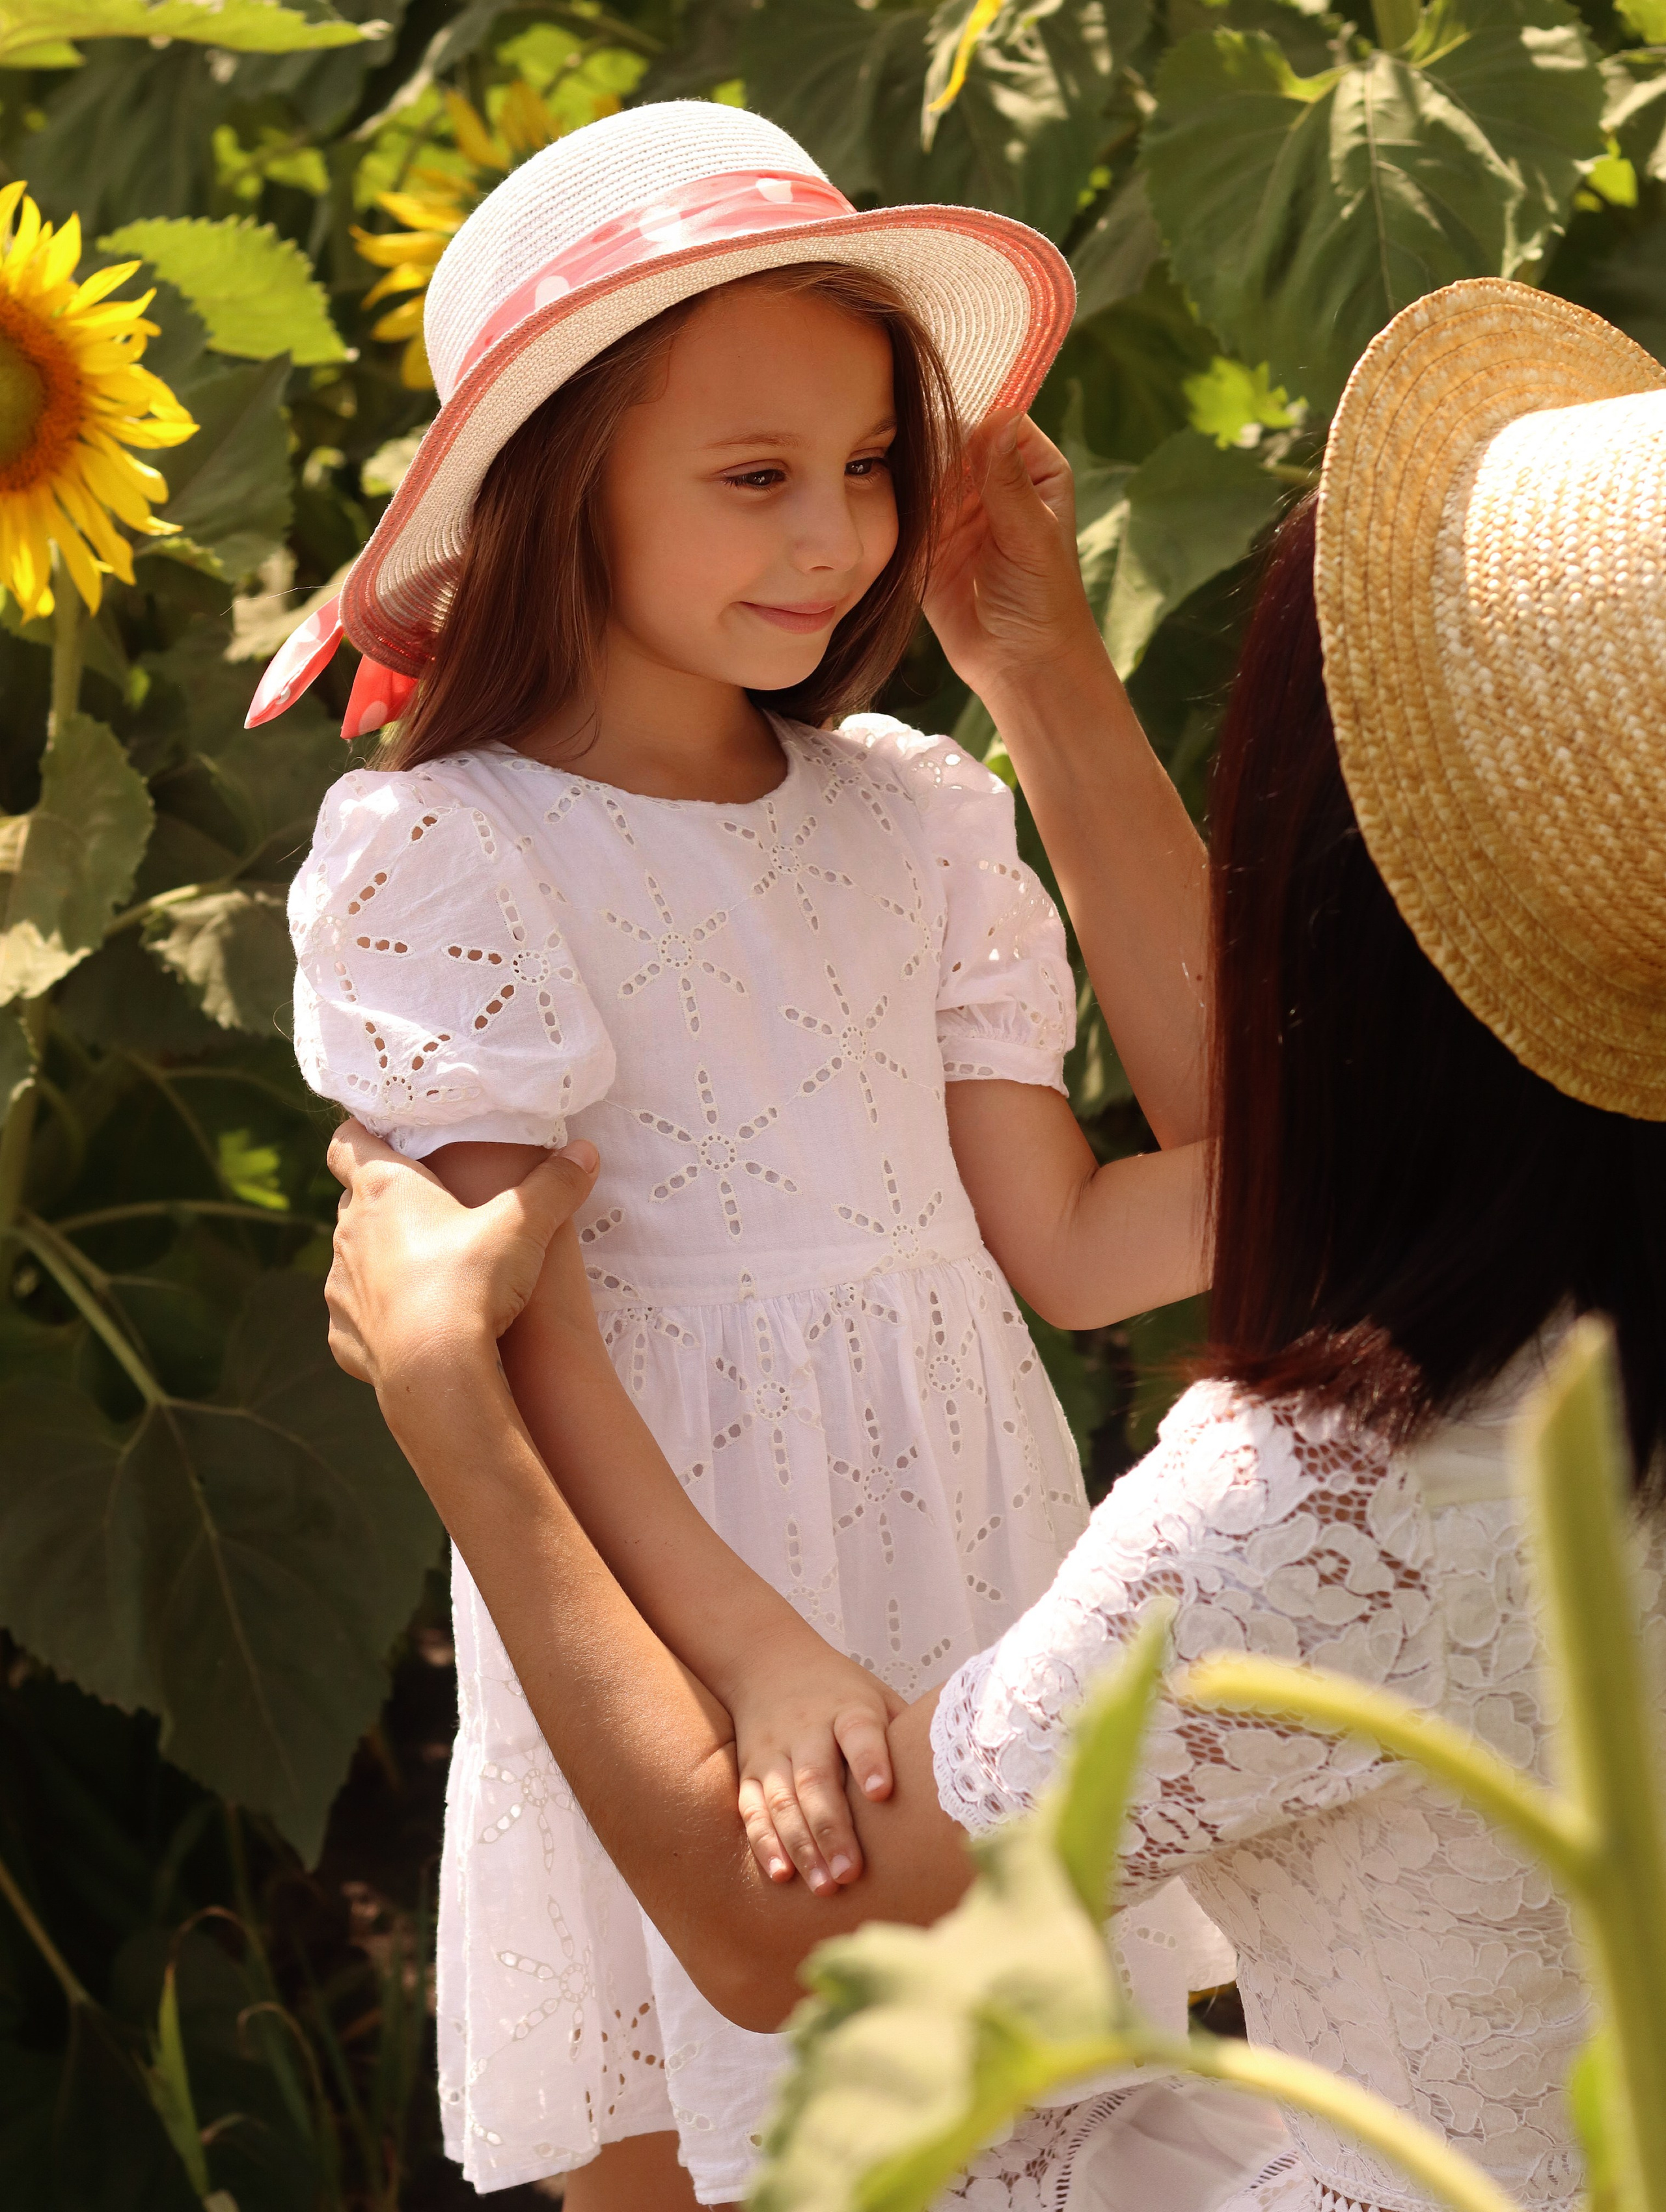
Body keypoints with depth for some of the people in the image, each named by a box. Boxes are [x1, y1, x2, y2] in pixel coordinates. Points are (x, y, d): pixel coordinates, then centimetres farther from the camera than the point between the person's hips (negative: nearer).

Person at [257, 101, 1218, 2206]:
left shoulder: (911, 818, 5)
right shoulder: (443, 853, -11)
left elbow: (1071, 1247, 5)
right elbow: (515, 1341, -18)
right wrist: (759, 1654, -30)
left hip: (970, 1574, 5)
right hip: (664, 1595, -4)